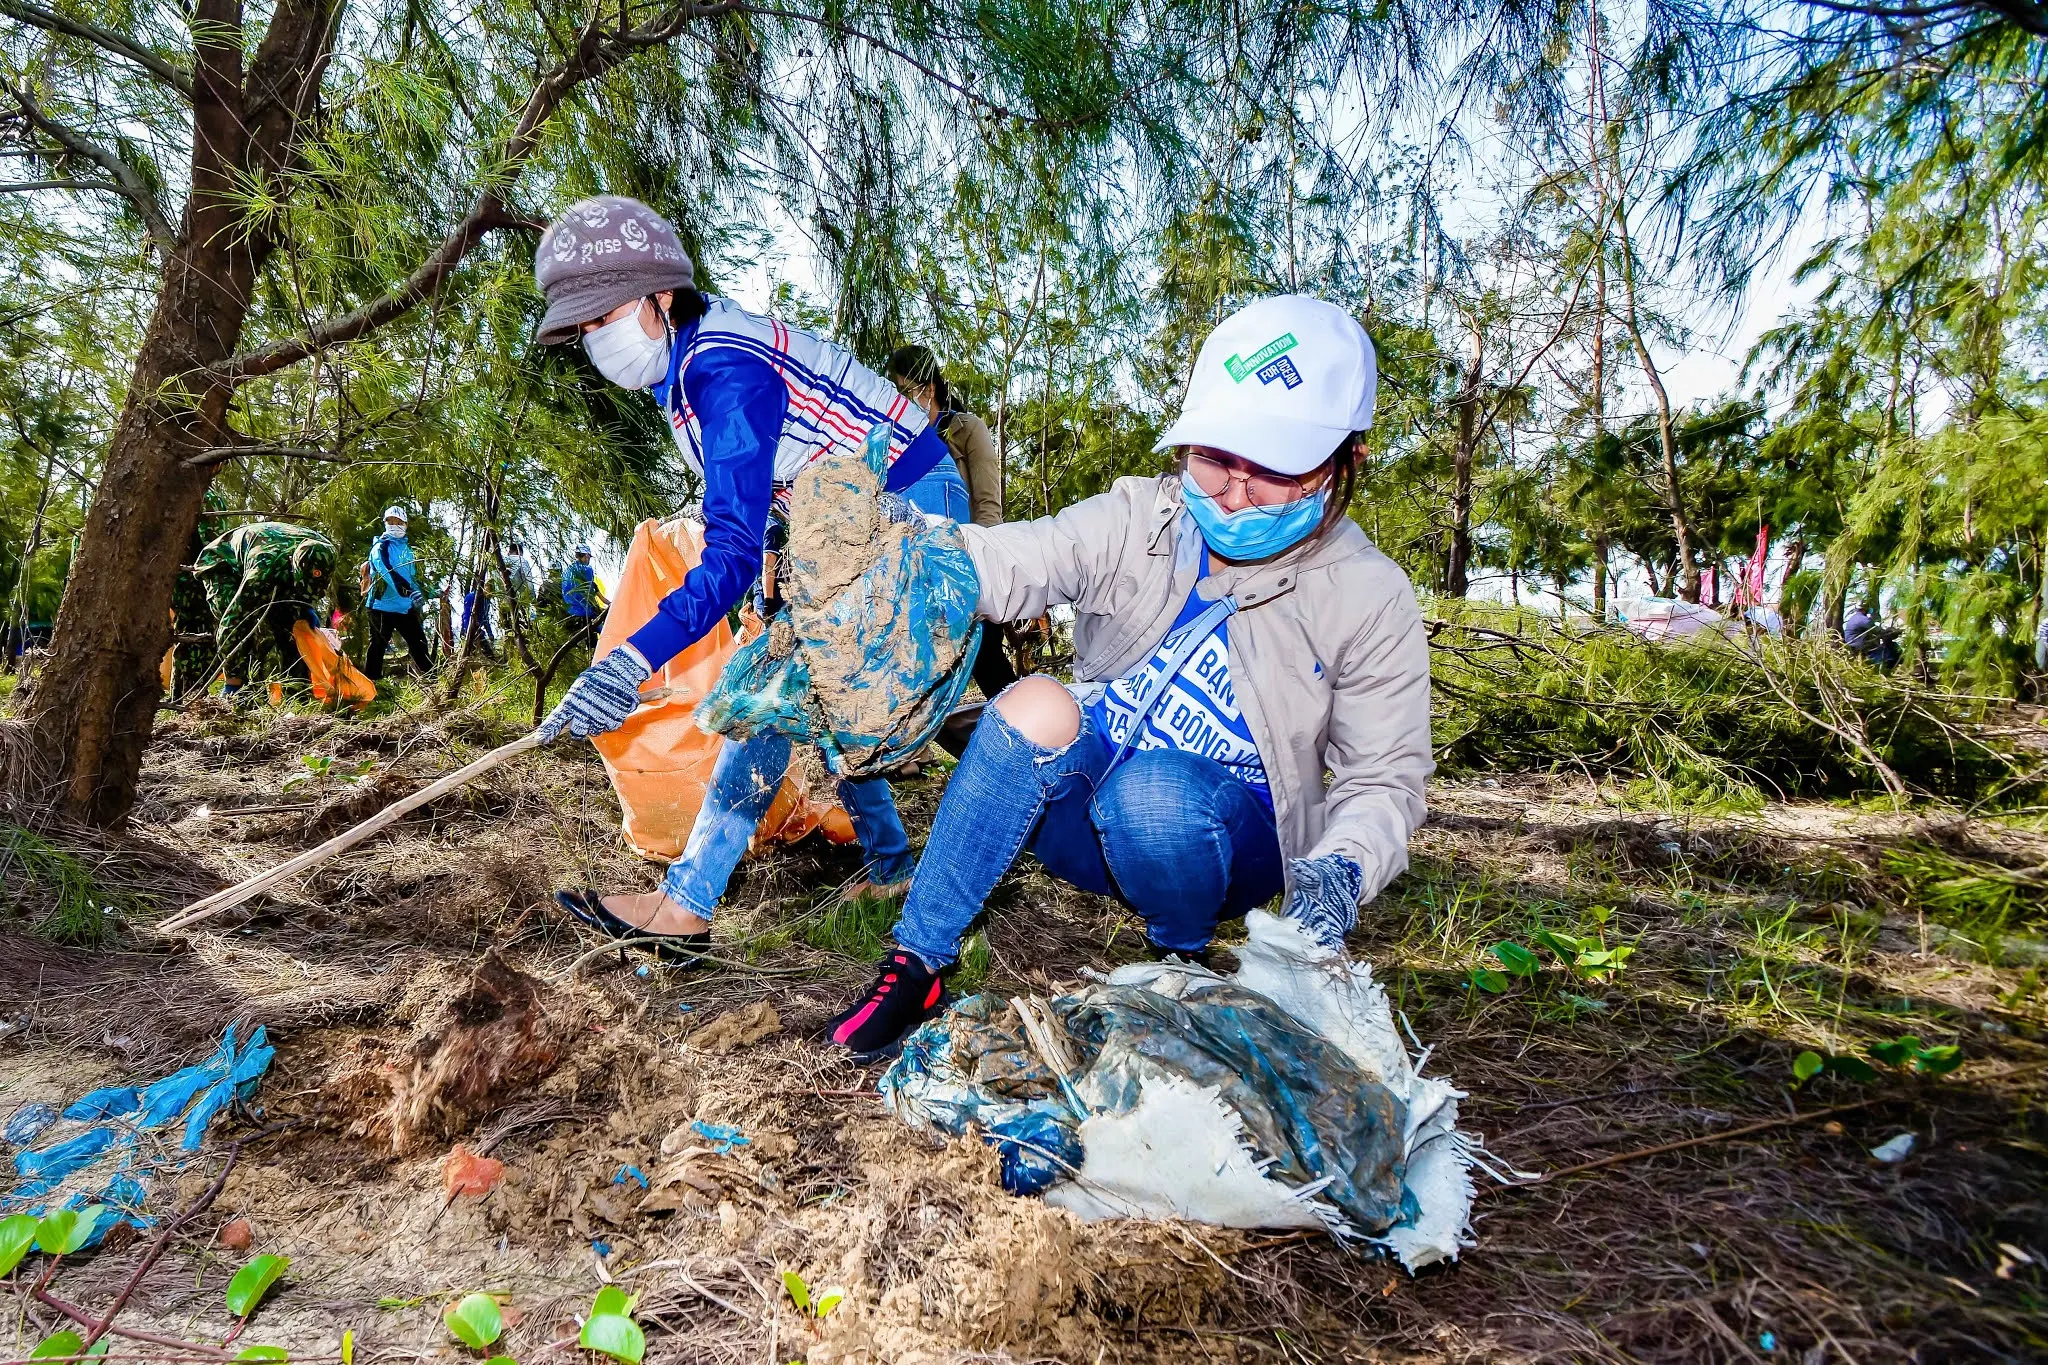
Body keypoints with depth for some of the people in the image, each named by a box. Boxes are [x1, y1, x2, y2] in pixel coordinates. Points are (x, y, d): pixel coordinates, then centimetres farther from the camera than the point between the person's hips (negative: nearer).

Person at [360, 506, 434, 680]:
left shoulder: (406, 547, 16)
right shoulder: (380, 546, -7)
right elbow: (386, 569, -25)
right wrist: (406, 589, -39)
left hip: (405, 607, 6)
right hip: (383, 605, -6)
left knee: (419, 642, 6)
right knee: (377, 646, 0)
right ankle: (370, 681, 6)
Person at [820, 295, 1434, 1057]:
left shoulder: (1369, 600, -8)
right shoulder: (1138, 521, -5)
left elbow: (1384, 776, -6)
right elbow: (1005, 566, -19)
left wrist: (1341, 868, -27)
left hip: (1227, 845, -1)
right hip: (1088, 818, 2)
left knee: (1156, 790, -36)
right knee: (1039, 705, -30)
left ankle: (1183, 959, -3)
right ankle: (916, 966, -21)